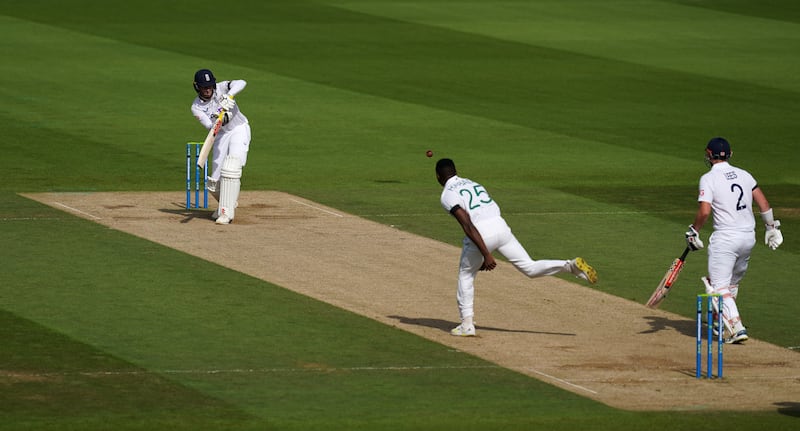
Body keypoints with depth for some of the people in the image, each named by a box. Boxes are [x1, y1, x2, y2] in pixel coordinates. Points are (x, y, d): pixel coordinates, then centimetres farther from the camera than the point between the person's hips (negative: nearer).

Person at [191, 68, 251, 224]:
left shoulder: (221, 88, -13)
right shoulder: (196, 107, -10)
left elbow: (241, 83, -30)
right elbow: (210, 126, -23)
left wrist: (228, 96, -45)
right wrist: (221, 120, -43)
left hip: (239, 129, -3)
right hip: (221, 135, 3)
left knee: (231, 168, -24)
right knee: (214, 182, 1)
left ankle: (227, 212, -23)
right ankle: (227, 203, 34)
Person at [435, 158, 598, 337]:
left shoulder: (448, 196, 0)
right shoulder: (472, 183, 25)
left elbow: (468, 226, -13)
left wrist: (485, 255, -18)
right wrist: (485, 255, 31)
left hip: (481, 235, -5)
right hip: (501, 227, 5)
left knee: (465, 275, 18)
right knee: (530, 268, 7)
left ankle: (467, 324, 17)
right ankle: (571, 266, -14)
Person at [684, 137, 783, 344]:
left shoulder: (708, 179, -8)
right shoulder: (744, 174, 10)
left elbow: (704, 211, -17)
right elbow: (763, 203, 9)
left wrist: (693, 232, -2)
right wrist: (772, 227, 19)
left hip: (725, 238, -7)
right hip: (748, 237, 7)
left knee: (719, 286, -4)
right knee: (732, 282, 23)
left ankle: (736, 328, -18)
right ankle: (721, 320, 35)